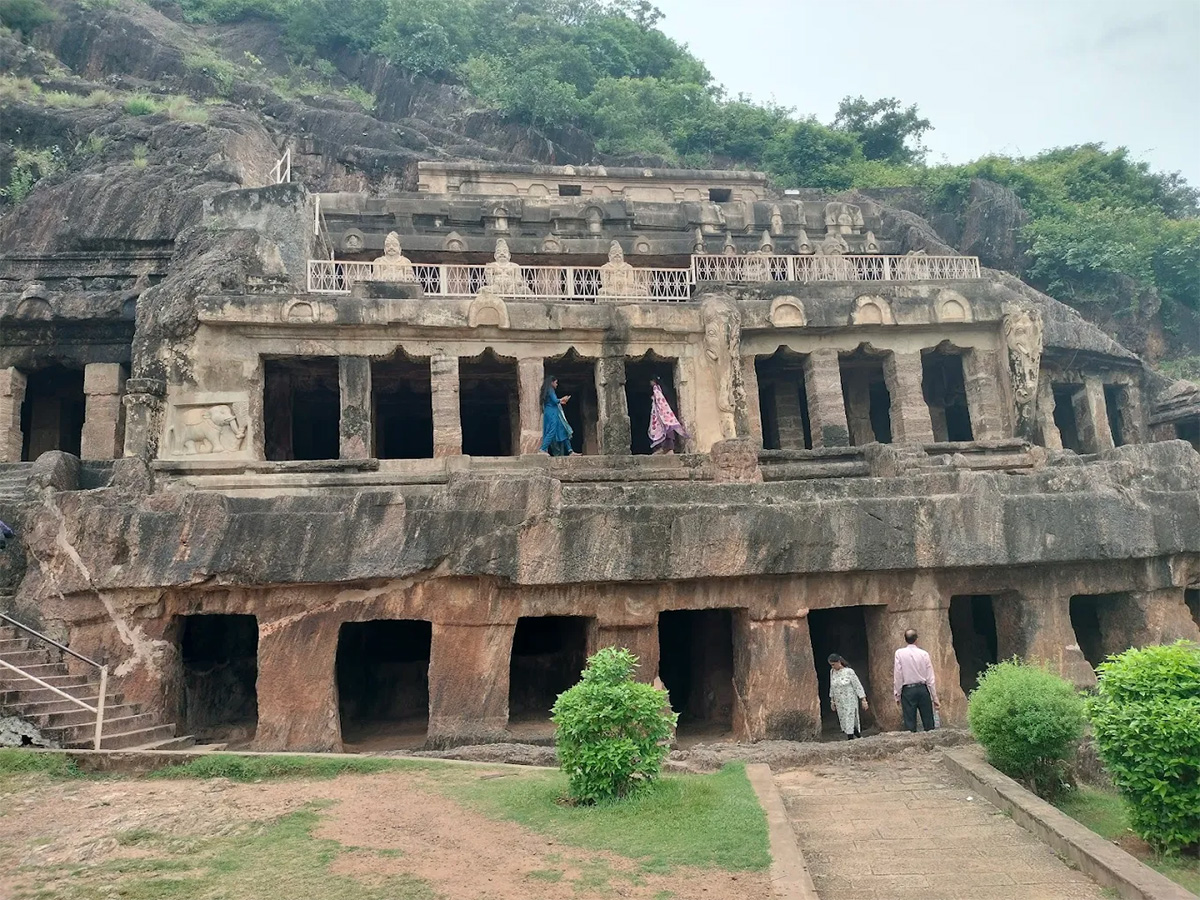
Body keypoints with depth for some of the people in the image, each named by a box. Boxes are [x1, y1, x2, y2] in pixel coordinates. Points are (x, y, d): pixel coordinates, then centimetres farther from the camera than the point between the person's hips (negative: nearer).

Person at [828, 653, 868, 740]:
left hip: (850, 701, -5)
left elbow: (857, 685, -11)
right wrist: (832, 700, 16)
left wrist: (863, 700, -11)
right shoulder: (832, 672, 3)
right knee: (843, 721, 5)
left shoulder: (849, 671, -14)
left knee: (850, 720, -6)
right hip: (839, 702, 5)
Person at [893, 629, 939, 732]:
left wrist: (897, 695, 3)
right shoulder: (924, 654, 0)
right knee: (928, 722, 8)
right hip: (923, 689, 2)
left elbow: (898, 676, -5)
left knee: (910, 724, 2)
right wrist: (935, 698, 8)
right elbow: (930, 678, 2)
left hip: (908, 690, -2)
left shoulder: (900, 653, -5)